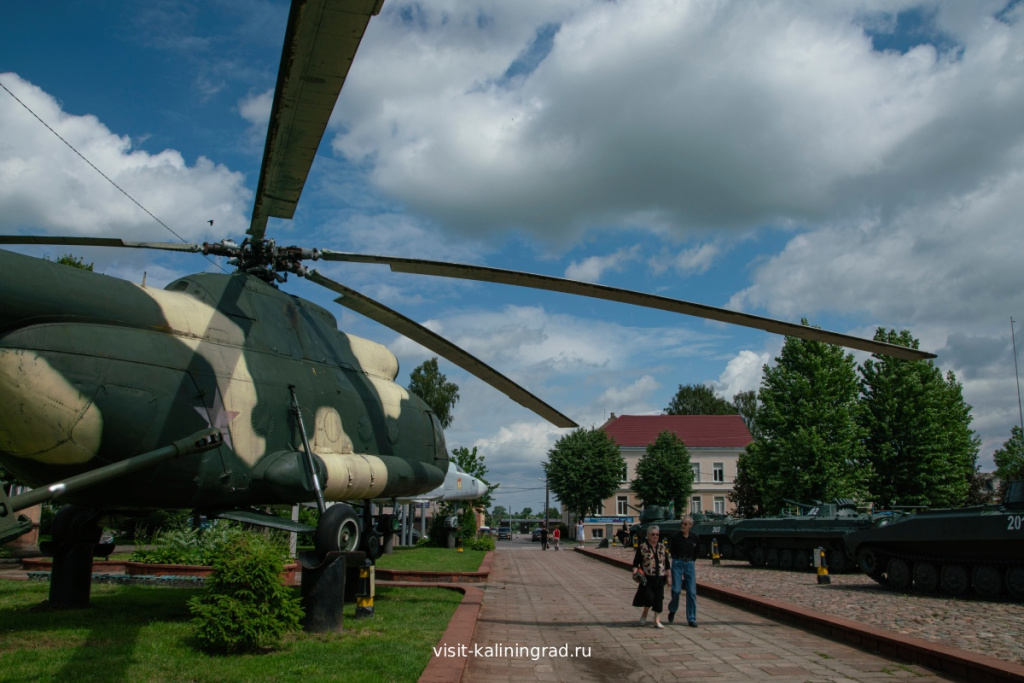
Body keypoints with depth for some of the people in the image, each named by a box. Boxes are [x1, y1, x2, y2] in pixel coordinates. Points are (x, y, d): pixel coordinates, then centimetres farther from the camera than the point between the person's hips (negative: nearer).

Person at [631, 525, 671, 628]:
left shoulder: (662, 547, 11)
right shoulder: (642, 547, -2)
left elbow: (666, 564, 15)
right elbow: (636, 562, -4)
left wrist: (668, 576, 11)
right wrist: (635, 572, -19)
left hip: (659, 579, 4)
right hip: (647, 579, -4)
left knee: (659, 600, 2)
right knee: (649, 598, -10)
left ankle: (657, 621, 9)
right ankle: (644, 616, 17)